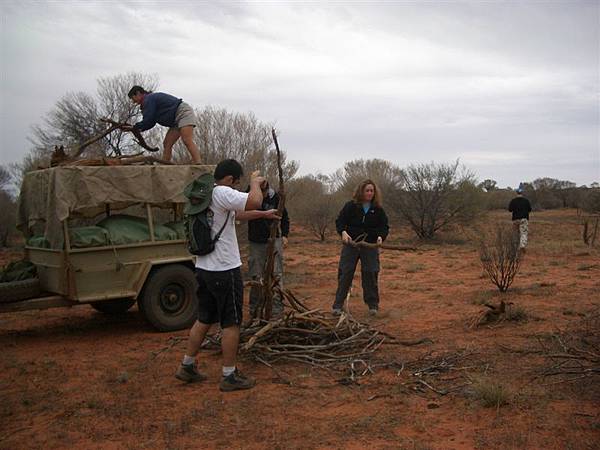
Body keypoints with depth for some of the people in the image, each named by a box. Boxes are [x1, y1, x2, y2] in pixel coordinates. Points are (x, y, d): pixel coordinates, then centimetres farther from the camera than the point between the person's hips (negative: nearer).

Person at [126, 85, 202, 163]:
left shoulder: (148, 99, -8)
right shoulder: (152, 98, 24)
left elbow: (148, 121, -13)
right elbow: (151, 122, 23)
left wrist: (135, 127, 2)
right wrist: (138, 129, 12)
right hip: (176, 120, 11)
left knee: (187, 141, -27)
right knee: (167, 144, 3)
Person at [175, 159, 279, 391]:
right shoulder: (222, 193, -17)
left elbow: (238, 213, 27)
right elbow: (254, 201, -28)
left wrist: (264, 214, 33)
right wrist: (255, 181, -8)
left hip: (204, 268, 10)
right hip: (224, 270, -10)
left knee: (204, 320, 19)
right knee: (231, 323, 2)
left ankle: (187, 366, 28)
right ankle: (230, 376, 10)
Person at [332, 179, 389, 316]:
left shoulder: (378, 209, 4)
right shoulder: (350, 206, -1)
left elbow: (384, 226, 5)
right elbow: (340, 221, -2)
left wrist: (381, 236, -16)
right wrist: (343, 232, -23)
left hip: (370, 246, 1)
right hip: (351, 245, -1)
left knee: (370, 275, 3)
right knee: (345, 274, 0)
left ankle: (373, 305, 16)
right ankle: (338, 305, 7)